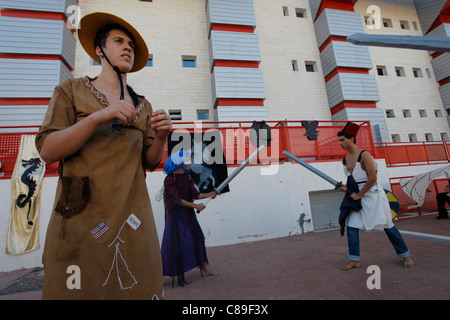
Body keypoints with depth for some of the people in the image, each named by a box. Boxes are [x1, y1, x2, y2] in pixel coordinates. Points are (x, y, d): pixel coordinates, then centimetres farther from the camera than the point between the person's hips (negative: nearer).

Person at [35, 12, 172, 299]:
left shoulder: (142, 105, 14)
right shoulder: (71, 90, 8)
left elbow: (151, 162, 9)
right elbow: (47, 151, -4)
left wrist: (161, 137, -11)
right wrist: (99, 117, -16)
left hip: (133, 217, 2)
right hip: (80, 217, -1)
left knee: (139, 289, 3)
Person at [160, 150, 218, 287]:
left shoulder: (188, 177, 5)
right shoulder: (169, 179, -15)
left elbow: (195, 194, 2)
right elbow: (177, 199, -18)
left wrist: (208, 195, -14)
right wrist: (195, 205, -21)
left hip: (188, 214, 7)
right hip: (176, 214, -7)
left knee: (197, 238, 10)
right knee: (176, 243, 0)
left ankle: (204, 268, 24)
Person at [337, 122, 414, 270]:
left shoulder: (364, 155, -15)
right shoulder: (345, 160, 7)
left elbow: (372, 179, -19)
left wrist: (359, 195, -15)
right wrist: (347, 187, 2)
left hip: (372, 194, -6)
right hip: (357, 196, 6)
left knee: (387, 226, 7)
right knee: (351, 226, 0)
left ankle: (406, 255, 29)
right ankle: (354, 260, 10)